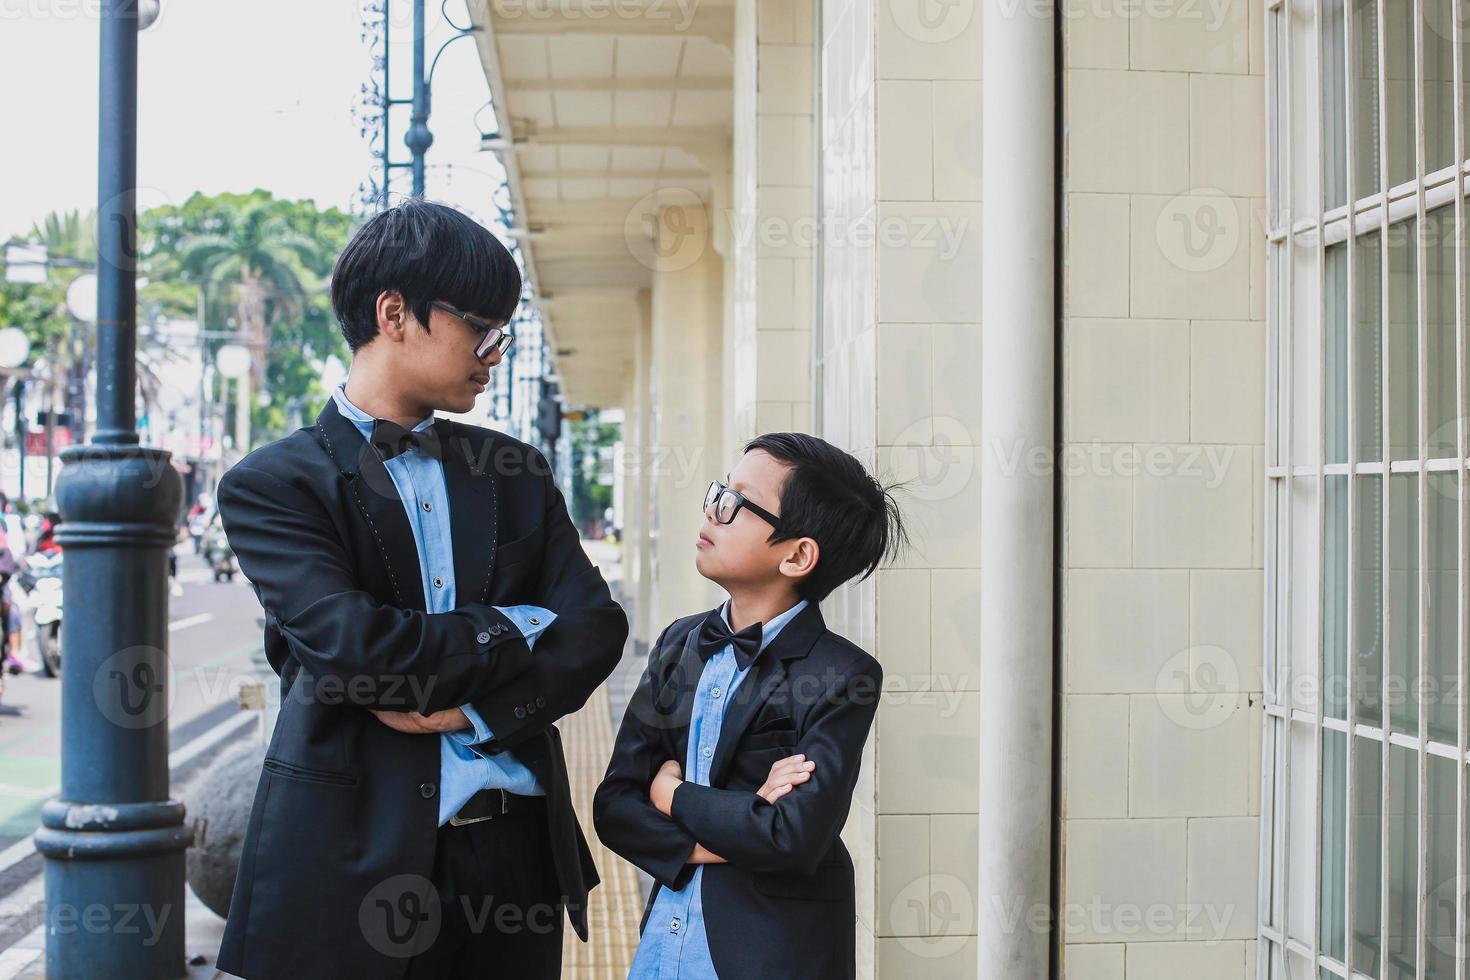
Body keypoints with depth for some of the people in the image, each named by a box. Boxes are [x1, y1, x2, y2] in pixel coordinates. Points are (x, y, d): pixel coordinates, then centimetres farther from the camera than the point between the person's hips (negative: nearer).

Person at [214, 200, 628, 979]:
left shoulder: (514, 472, 12)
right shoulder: (273, 484, -3)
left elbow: (594, 627, 2)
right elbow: (350, 645, -17)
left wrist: (475, 711, -12)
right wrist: (508, 631, -6)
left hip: (516, 848, 5)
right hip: (358, 854, -4)